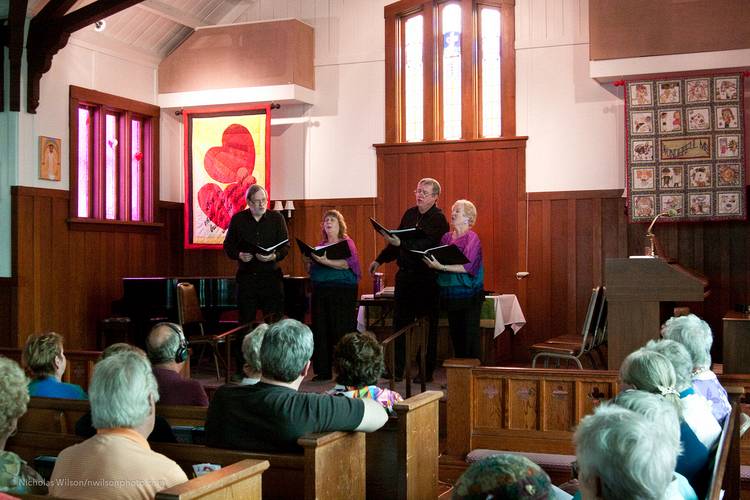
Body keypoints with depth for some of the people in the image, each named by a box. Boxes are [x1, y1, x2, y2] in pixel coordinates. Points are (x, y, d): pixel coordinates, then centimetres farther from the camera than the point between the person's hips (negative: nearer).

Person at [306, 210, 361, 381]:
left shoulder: (346, 242, 2)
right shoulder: (321, 244, 18)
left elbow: (347, 263, -14)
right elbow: (312, 270, 21)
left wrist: (326, 261, -25)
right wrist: (311, 262, 0)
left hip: (341, 290, -5)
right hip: (320, 289, 5)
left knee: (341, 330, -8)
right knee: (320, 331, 2)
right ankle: (323, 371, 8)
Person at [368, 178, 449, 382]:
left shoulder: (438, 219, -10)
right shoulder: (410, 214, 13)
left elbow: (426, 245, -24)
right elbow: (397, 242, 22)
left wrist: (400, 243, -34)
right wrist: (380, 260, 18)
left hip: (427, 278, -7)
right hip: (405, 274, 7)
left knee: (427, 327, 1)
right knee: (400, 323, 7)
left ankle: (427, 371, 9)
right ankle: (398, 370, 14)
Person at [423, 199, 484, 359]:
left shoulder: (472, 238, -8)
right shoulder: (446, 237, 10)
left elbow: (466, 266, -19)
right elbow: (439, 261, 12)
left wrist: (441, 267, -27)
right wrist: (432, 263, -8)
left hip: (468, 295, -6)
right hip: (450, 294, 6)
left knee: (470, 336, -4)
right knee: (456, 334, 10)